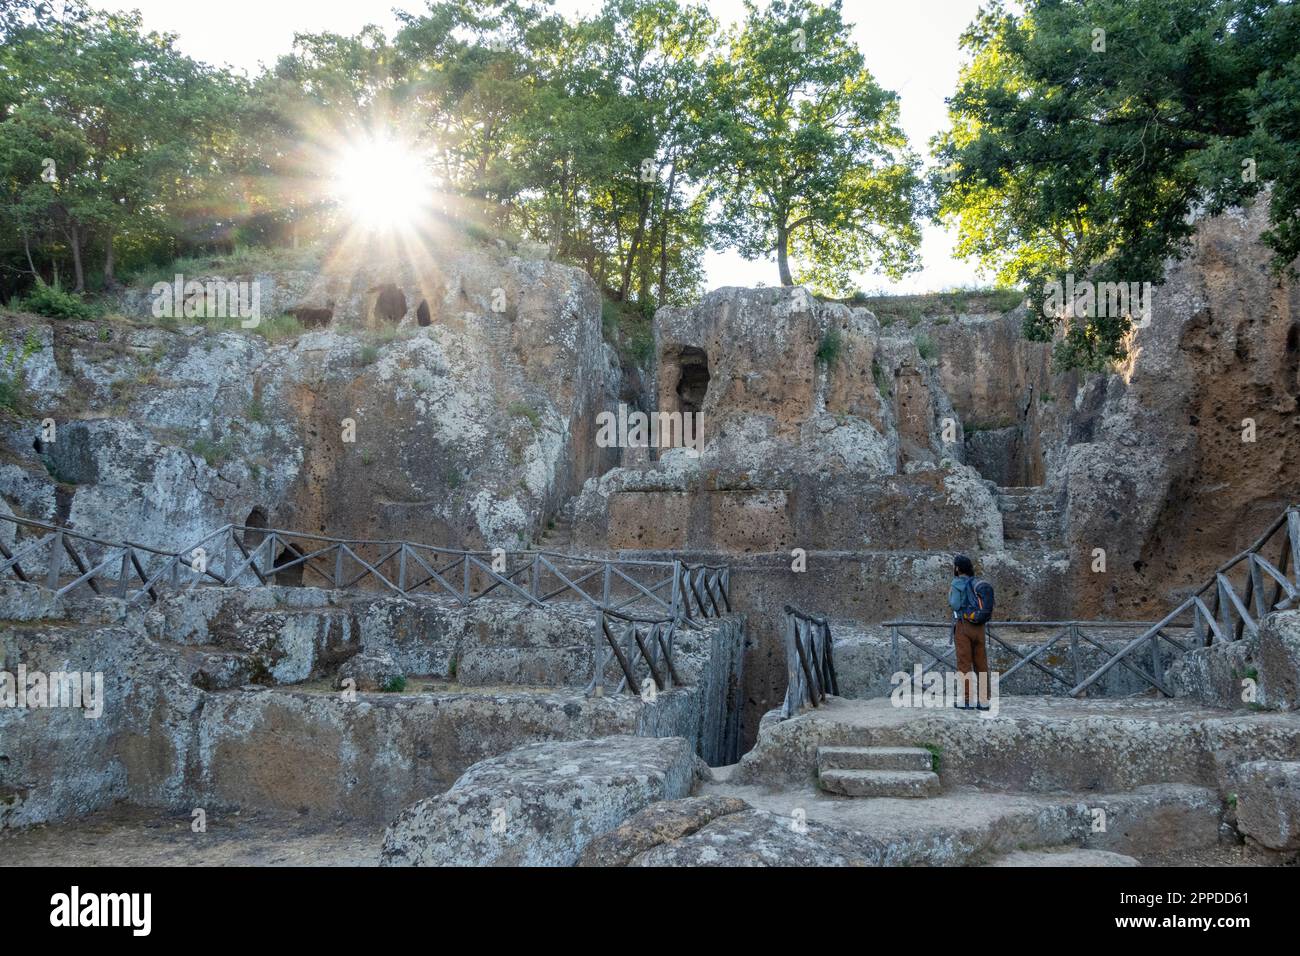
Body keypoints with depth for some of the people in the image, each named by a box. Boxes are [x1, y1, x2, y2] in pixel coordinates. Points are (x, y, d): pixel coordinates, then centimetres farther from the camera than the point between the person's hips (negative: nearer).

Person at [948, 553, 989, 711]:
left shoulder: (956, 583, -4)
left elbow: (955, 605, -14)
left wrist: (949, 596, 6)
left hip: (963, 625, -5)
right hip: (979, 626, 5)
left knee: (964, 663, -3)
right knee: (981, 663, 5)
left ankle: (964, 700, -5)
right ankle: (983, 700, 4)